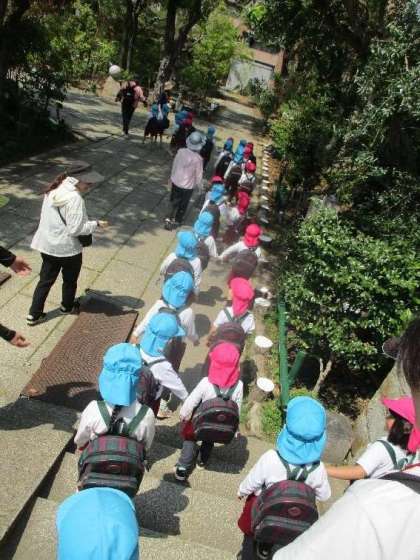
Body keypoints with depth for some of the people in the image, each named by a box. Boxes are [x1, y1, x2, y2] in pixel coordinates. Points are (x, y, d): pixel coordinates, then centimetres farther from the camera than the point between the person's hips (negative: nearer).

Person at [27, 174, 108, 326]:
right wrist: (96, 224, -13)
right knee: (70, 280, 20)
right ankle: (67, 306, 42)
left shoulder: (52, 191, 2)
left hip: (47, 245, 7)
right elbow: (75, 229, -25)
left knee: (45, 280, 18)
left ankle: (34, 314, 24)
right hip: (68, 248, -7)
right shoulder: (75, 198, -24)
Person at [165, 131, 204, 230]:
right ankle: (177, 221, 32)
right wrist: (199, 185, 3)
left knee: (173, 201, 23)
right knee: (183, 204, 18)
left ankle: (168, 218, 19)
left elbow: (174, 165, 2)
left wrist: (172, 176, 18)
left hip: (176, 181, 4)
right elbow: (198, 174, -15)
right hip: (188, 185, -4)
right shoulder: (198, 158, -25)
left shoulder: (181, 151, -12)